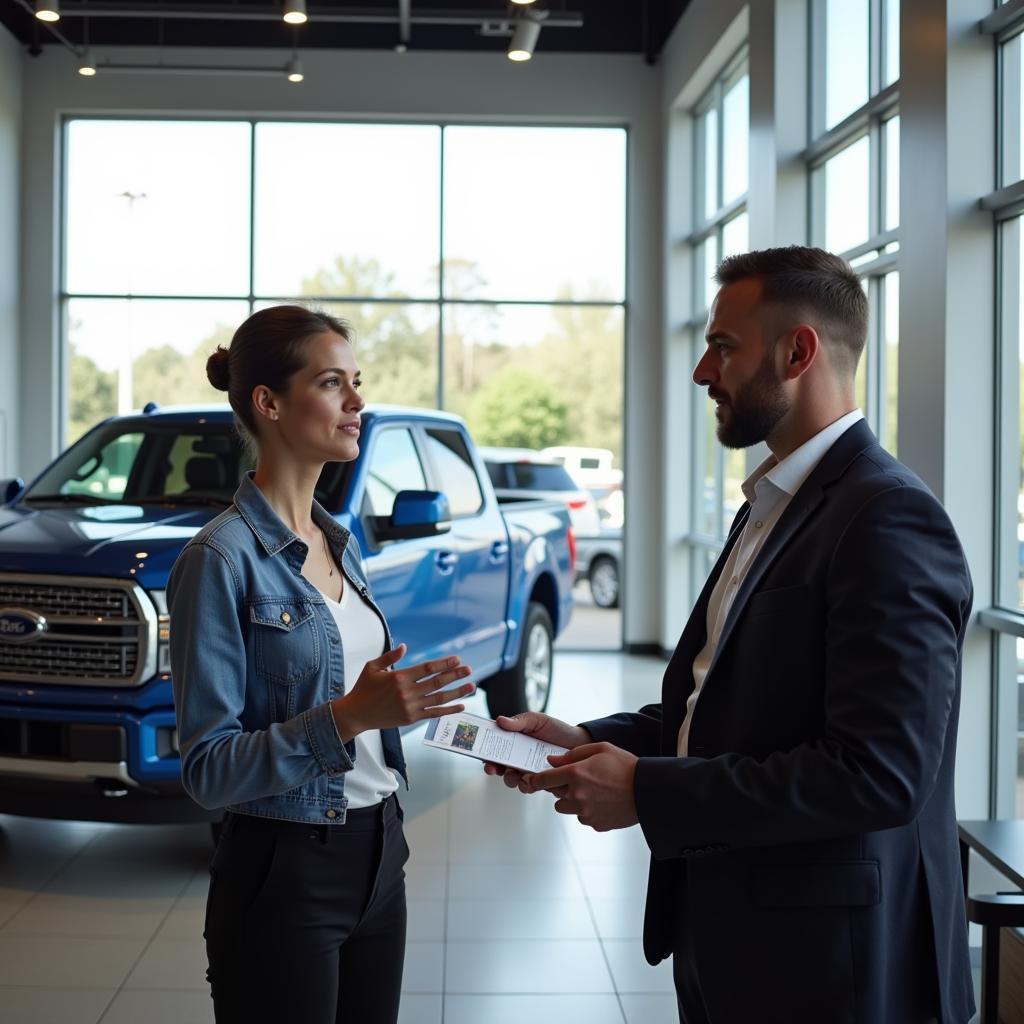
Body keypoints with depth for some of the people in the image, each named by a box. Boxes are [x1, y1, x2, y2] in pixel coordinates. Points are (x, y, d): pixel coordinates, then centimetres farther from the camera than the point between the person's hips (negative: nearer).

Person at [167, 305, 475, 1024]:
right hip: (285, 877, -7)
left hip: (377, 858, 7)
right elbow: (209, 770, -18)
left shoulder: (342, 542, 9)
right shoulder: (224, 558, -15)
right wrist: (346, 716, -27)